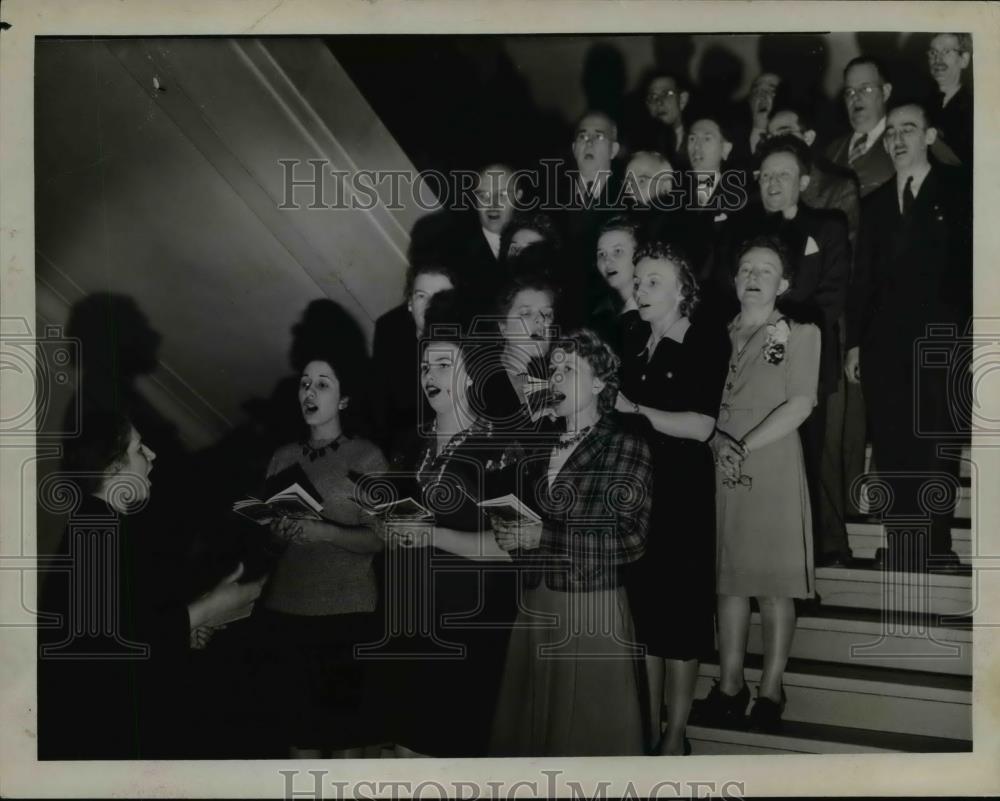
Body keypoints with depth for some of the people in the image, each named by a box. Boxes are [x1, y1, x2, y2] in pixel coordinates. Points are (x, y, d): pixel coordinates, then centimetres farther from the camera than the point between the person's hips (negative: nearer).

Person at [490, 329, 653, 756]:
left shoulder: (627, 448, -3)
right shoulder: (541, 449, 13)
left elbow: (631, 539, -12)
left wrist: (544, 537, -16)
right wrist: (509, 531, -2)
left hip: (593, 608, -5)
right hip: (534, 606, 5)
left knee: (591, 730, 1)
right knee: (531, 723, 9)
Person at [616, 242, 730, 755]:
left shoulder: (707, 343, -7)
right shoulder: (632, 343, 10)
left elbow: (700, 426, -17)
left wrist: (636, 410, -15)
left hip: (684, 492, -5)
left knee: (682, 604, 3)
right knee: (643, 602, 10)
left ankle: (676, 734, 16)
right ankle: (648, 725, 23)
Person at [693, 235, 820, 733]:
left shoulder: (800, 334, 5)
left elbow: (799, 406, -6)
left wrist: (745, 446, -15)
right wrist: (717, 441, -12)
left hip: (773, 467, -3)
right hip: (720, 468, 4)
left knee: (774, 580, -1)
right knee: (729, 577, 6)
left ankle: (771, 691, 6)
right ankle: (730, 685, 12)